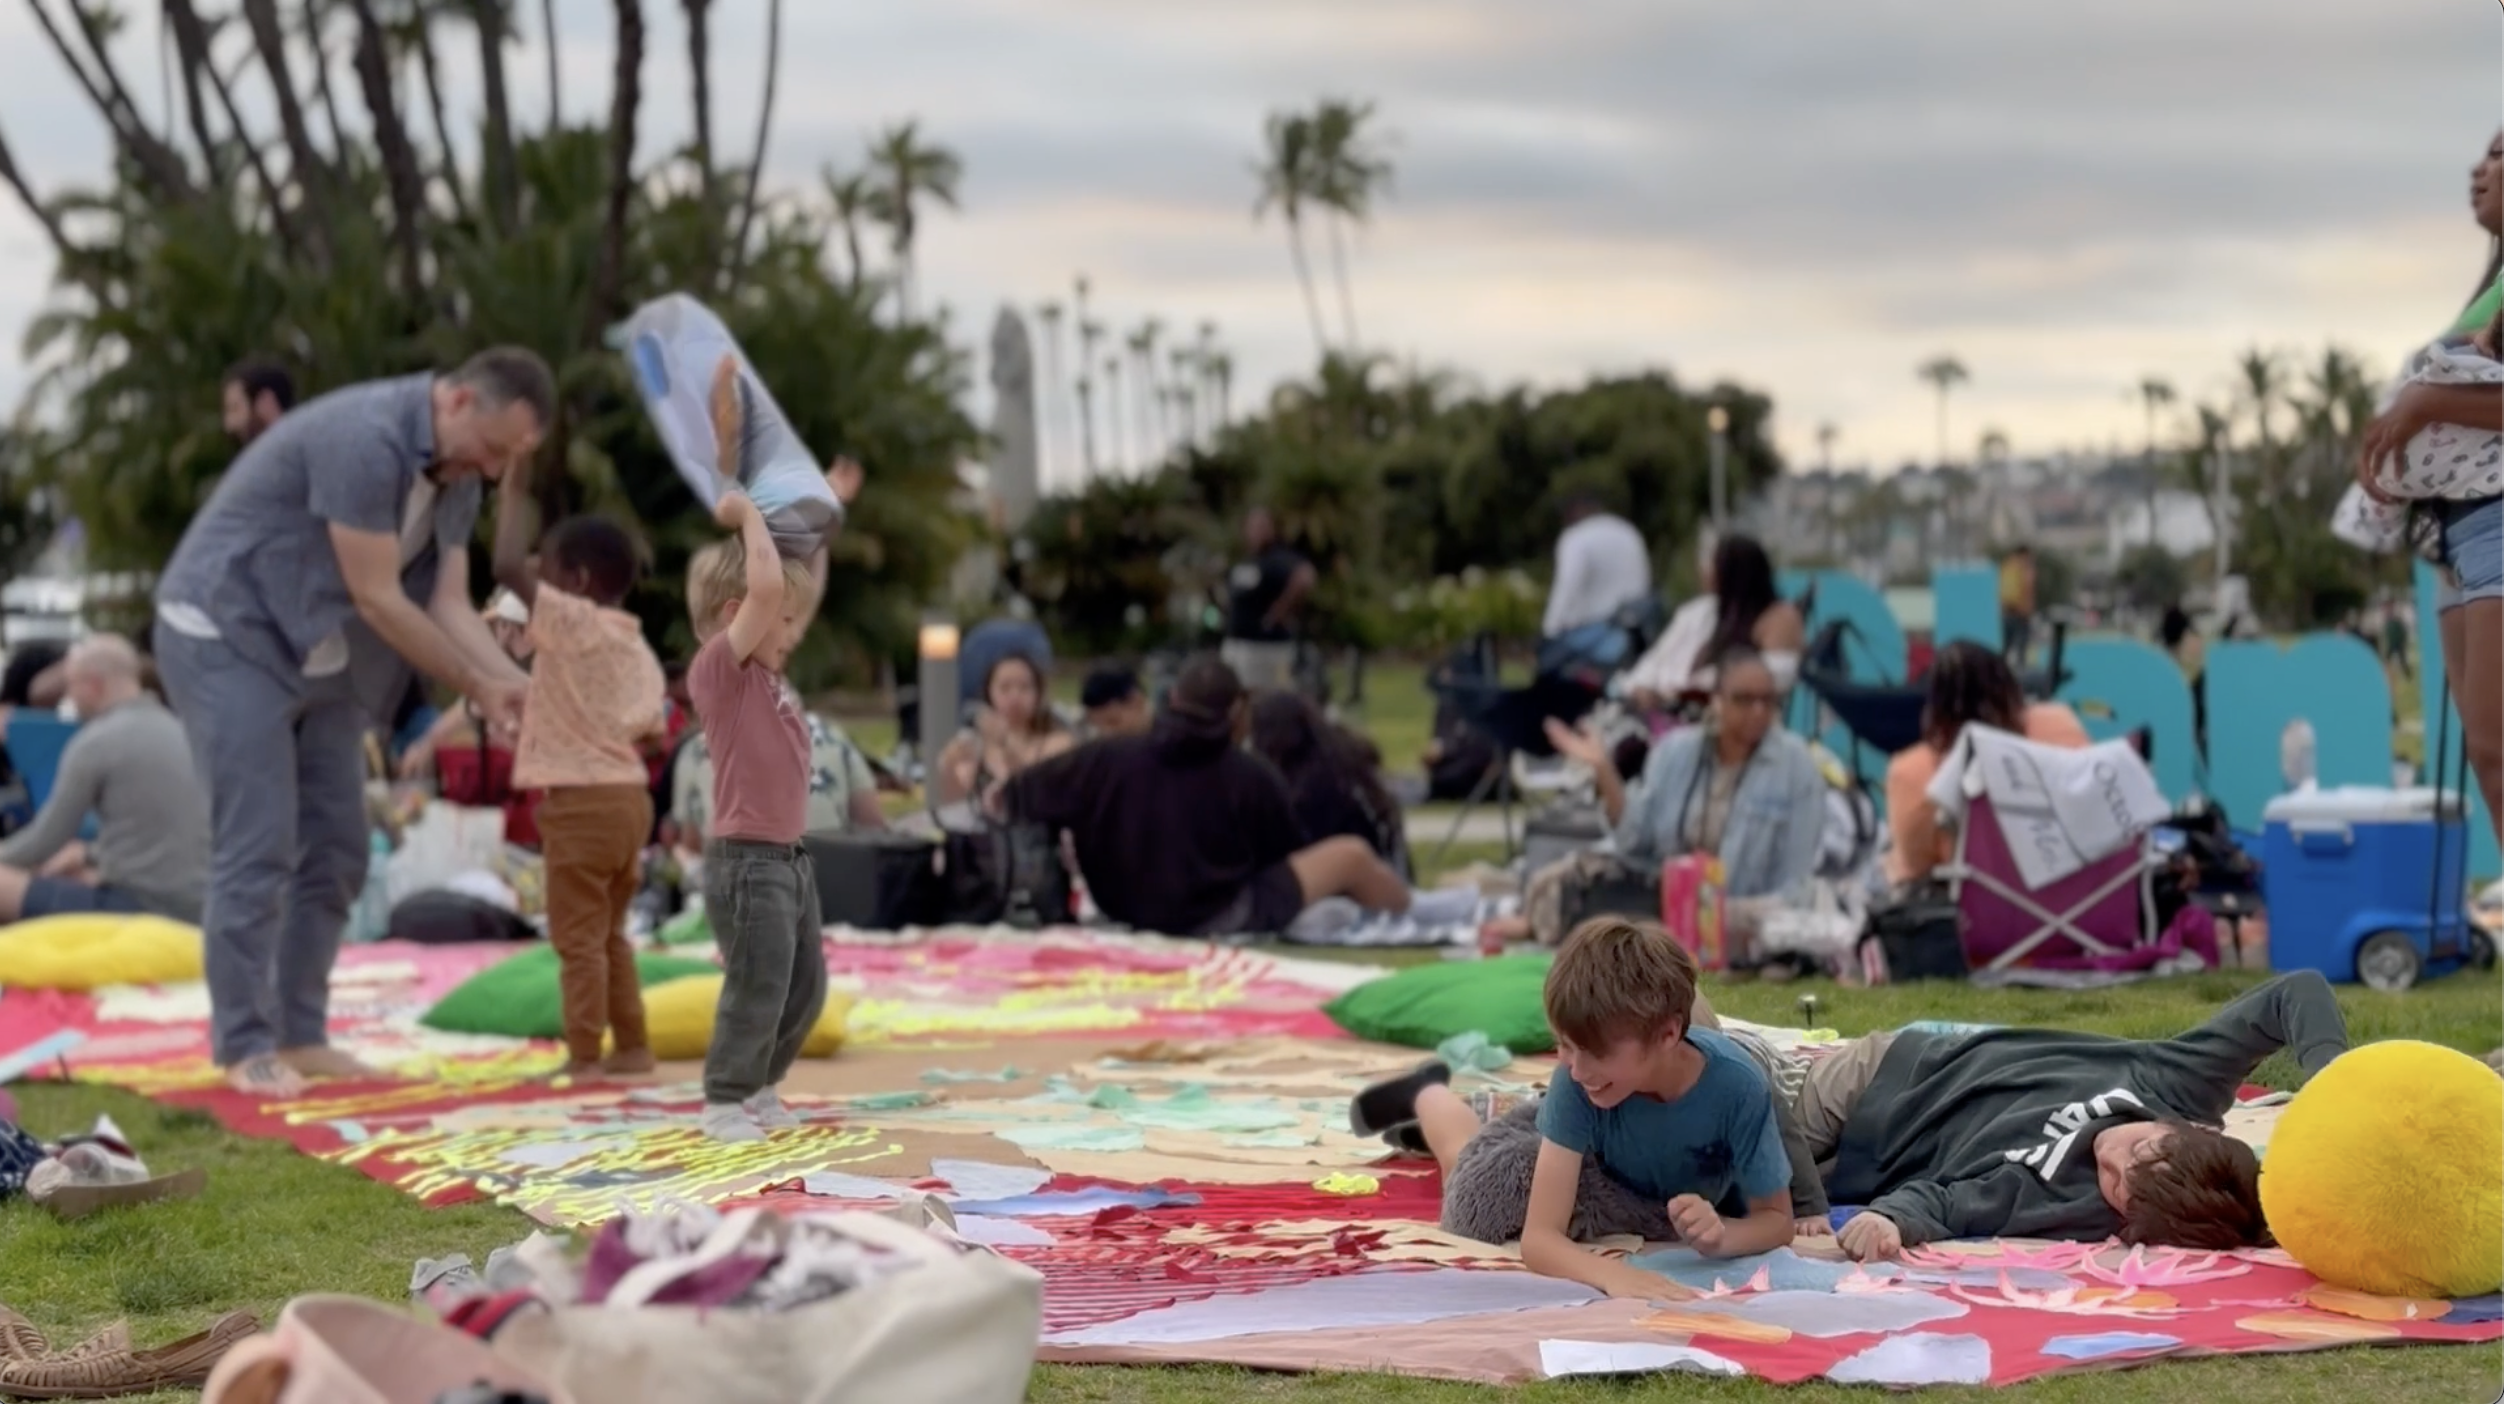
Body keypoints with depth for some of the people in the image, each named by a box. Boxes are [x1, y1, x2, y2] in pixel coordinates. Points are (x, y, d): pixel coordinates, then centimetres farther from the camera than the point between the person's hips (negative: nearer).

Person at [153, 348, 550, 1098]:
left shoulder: (456, 473, 3)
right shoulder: (366, 438, -27)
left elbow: (450, 605, 0)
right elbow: (379, 600, -23)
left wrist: (513, 687, -16)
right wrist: (477, 687, -15)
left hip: (314, 652, 9)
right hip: (225, 635, -9)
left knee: (335, 852, 6)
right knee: (257, 850, -10)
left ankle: (300, 1036, 13)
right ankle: (245, 1048, -3)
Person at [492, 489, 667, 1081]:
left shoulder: (572, 623, -12)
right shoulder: (638, 648, 13)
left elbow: (509, 568, -21)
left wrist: (514, 494, -8)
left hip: (583, 802, -9)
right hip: (629, 797, 9)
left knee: (577, 937, -4)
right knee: (608, 934, 19)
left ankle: (584, 1056, -4)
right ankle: (632, 1046, 21)